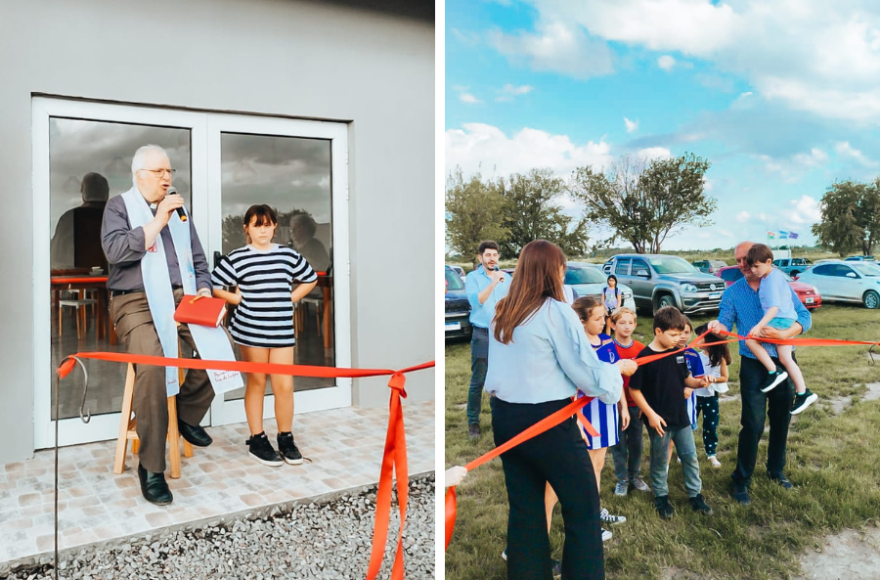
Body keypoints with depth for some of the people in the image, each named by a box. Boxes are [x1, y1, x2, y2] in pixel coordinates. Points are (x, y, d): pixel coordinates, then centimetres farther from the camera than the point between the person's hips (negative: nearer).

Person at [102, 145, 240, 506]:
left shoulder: (178, 210, 21)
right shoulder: (119, 207, 7)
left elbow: (198, 259, 20)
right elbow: (115, 250, -12)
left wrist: (203, 289, 1)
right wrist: (158, 221, -13)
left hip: (181, 299, 5)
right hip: (136, 303, -4)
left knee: (220, 347, -22)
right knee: (151, 363, -32)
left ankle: (188, 415, 5)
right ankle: (150, 466, -20)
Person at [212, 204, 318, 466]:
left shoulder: (288, 255, 5)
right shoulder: (237, 258, -3)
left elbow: (310, 279, 16)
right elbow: (214, 286, -2)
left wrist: (290, 299, 6)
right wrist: (240, 299, -5)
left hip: (282, 330, 2)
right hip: (250, 329, -2)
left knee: (284, 386, 2)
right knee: (256, 384, 8)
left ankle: (286, 439, 18)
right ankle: (257, 440, 20)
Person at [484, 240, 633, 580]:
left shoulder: (500, 313, 7)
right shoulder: (556, 312, -13)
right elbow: (588, 373, -8)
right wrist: (620, 367, 11)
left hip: (505, 417, 7)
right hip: (546, 420, -7)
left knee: (524, 508, 14)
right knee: (583, 509, 8)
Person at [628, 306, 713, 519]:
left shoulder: (678, 353, 0)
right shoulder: (645, 357, -18)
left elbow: (685, 379, 13)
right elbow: (635, 390, -14)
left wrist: (699, 382, -10)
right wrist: (650, 414, -17)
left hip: (681, 416, 5)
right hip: (659, 420, -5)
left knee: (690, 457, 14)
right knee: (660, 461, 11)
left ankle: (695, 495, 30)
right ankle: (661, 497, 28)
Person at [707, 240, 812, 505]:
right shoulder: (732, 293, 1)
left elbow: (804, 316, -6)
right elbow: (726, 323, -10)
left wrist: (783, 334, -24)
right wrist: (717, 326, -35)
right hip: (753, 364, -2)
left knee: (781, 419, 14)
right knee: (753, 424, -5)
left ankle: (776, 469, 35)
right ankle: (741, 480, 8)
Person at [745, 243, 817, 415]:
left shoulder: (772, 280, -17)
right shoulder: (774, 275, 13)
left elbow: (774, 307, -26)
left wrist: (760, 326, -33)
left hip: (781, 320, -10)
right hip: (786, 322, 10)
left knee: (750, 339, -21)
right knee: (785, 359, 11)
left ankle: (774, 372, -13)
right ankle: (803, 393, 16)